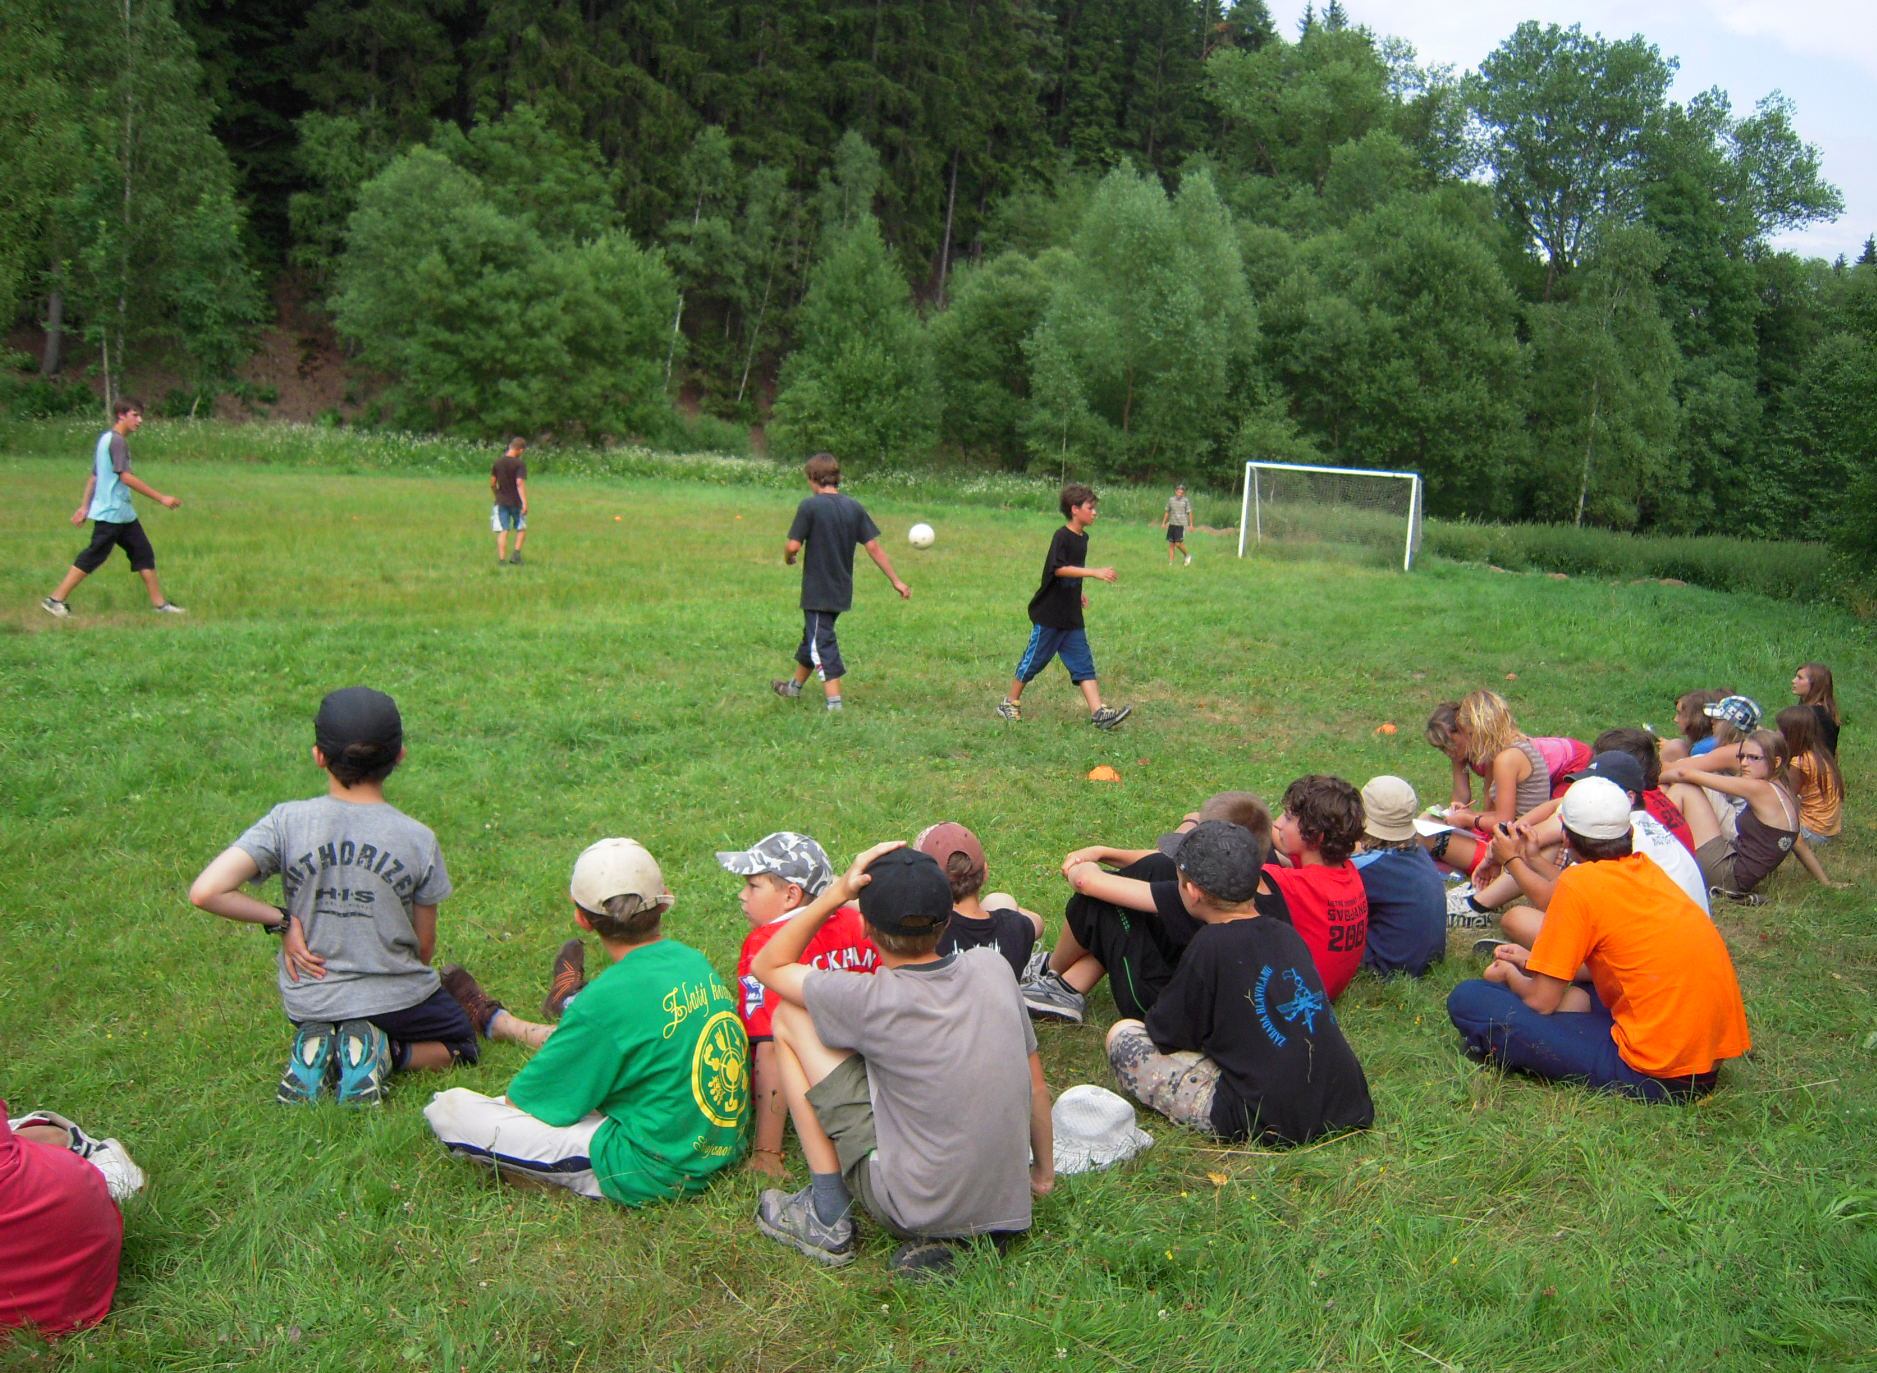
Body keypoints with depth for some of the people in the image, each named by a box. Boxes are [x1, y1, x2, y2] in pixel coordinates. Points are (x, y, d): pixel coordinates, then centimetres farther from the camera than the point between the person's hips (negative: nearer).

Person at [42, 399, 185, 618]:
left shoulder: (106, 439, 15)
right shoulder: (117, 440, -15)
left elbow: (94, 476, 18)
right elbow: (126, 477, -22)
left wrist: (84, 506, 21)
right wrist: (161, 498, -21)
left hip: (123, 513, 10)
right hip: (111, 513, -10)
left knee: (144, 554, 8)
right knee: (93, 557, -5)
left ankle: (159, 603, 10)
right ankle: (55, 600, 1)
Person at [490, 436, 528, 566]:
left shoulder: (498, 462, 4)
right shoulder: (520, 463, -11)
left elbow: (492, 483, 8)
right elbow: (520, 483, -20)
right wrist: (525, 502, -21)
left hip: (501, 502, 3)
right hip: (516, 502, -3)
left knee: (502, 531, 4)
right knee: (521, 528, 15)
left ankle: (501, 559, -1)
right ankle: (516, 554, 3)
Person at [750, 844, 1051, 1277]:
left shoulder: (872, 1002, -19)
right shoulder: (992, 968, -5)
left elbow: (769, 966, -2)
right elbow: (1036, 1086, 7)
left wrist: (834, 893, -9)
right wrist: (1044, 1169, 23)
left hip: (914, 1207, -5)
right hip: (1007, 1210, 5)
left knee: (791, 1018, 1)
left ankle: (827, 1222, 7)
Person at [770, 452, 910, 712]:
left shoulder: (810, 506, -14)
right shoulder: (854, 507, 1)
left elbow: (793, 546, -17)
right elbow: (873, 547, -1)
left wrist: (787, 557, 7)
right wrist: (896, 581, 3)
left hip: (817, 590, -6)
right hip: (842, 590, 6)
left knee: (821, 644, -1)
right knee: (813, 634, 23)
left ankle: (835, 703, -8)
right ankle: (795, 685, 41)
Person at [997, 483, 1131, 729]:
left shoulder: (1083, 538, 10)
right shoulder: (1062, 536, -16)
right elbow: (1058, 568, -29)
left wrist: (1078, 593, 14)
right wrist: (1095, 572, -33)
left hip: (1072, 617, 8)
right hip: (1049, 614, -8)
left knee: (1083, 663, 1)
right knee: (1034, 660, 4)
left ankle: (1098, 713, -3)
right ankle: (1010, 702, 21)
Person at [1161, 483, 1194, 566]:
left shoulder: (1185, 501, -3)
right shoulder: (1171, 499, 6)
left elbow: (1189, 513, 2)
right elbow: (1167, 512, 15)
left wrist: (1191, 524, -1)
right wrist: (1163, 523, 14)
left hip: (1181, 525, -4)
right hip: (1172, 524, 4)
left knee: (1178, 543, -11)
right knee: (1171, 544, 3)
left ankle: (1187, 556, 15)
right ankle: (1170, 563, 6)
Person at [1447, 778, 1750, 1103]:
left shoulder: (1579, 881, -10)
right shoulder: (1646, 869, 11)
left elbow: (1541, 1000, -6)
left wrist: (1509, 975, 15)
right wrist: (1531, 961, 29)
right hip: (1711, 1064, 8)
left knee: (1467, 999, -9)